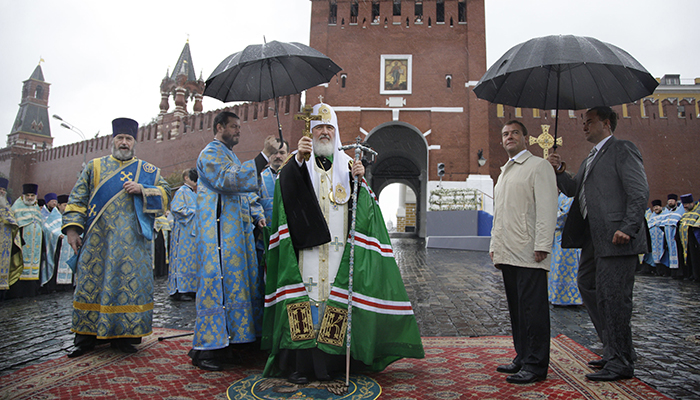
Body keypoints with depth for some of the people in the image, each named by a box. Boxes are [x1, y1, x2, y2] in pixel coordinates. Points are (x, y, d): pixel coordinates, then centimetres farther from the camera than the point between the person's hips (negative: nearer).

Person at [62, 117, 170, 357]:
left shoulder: (148, 171, 13)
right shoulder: (94, 167, 15)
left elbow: (165, 194, 6)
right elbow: (78, 198, 10)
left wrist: (142, 189, -10)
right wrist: (72, 227, -1)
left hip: (132, 242, -1)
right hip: (98, 240, 1)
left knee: (130, 284, -2)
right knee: (92, 283, 3)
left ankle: (123, 335, 8)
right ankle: (88, 337, 14)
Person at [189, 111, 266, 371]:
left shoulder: (231, 156, 26)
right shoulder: (210, 154, -3)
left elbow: (244, 191, 28)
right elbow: (227, 180, -21)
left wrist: (257, 214, 13)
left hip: (237, 231, 10)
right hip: (220, 233, -9)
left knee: (236, 280, 9)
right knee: (217, 282, -10)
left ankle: (230, 339, 16)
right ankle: (206, 349, -3)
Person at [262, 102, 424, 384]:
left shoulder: (346, 163, 16)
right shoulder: (300, 161, 10)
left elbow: (363, 205, 8)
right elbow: (286, 186, -13)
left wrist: (359, 180, -9)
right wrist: (298, 159, -28)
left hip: (339, 248, 2)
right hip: (307, 245, -2)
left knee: (334, 298, 0)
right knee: (305, 297, -5)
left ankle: (327, 361, 11)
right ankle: (300, 362, 3)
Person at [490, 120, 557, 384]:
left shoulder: (538, 166, -1)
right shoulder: (504, 172, 23)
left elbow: (547, 209, -10)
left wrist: (542, 246, -17)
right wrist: (495, 245, 18)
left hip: (529, 253, -8)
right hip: (507, 253, 8)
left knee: (532, 308, -5)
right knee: (516, 307, 11)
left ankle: (535, 365, 2)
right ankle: (522, 358, 20)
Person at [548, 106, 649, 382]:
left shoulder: (622, 150, -5)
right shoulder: (591, 159, 24)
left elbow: (639, 193, -13)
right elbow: (573, 190, 21)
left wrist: (627, 228, -21)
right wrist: (559, 171, 6)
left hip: (616, 238, -10)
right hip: (594, 239, 10)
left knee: (612, 296, -6)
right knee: (588, 286, 14)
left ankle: (621, 363, 6)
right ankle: (615, 350, 26)